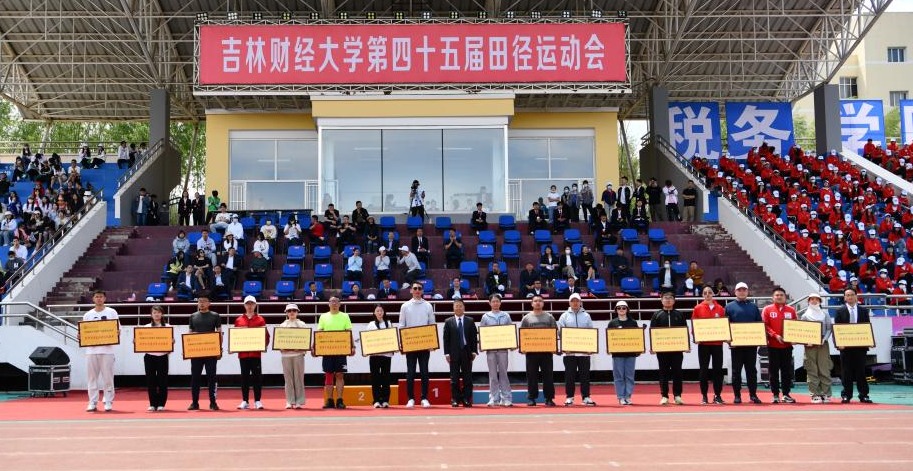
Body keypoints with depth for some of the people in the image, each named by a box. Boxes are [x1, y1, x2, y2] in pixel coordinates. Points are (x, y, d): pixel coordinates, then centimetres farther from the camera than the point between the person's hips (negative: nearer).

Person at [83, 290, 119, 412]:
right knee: (92, 377, 5)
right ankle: (93, 403, 11)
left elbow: (118, 330, 4)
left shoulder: (111, 312, 4)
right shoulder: (88, 315, 10)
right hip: (91, 350, 2)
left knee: (108, 377, 0)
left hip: (107, 350, -2)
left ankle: (108, 402, 7)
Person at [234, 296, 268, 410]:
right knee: (244, 377, 6)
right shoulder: (238, 320, 8)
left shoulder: (260, 320, 4)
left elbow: (266, 335, 3)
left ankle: (257, 401, 6)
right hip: (243, 353, 2)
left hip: (256, 352, -2)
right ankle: (245, 401, 13)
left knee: (257, 376, 0)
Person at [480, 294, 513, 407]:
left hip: (503, 348, 0)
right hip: (490, 348, 0)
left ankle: (506, 398, 4)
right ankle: (493, 399, 7)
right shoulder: (485, 317, 6)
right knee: (492, 374, 3)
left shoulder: (506, 316, 7)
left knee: (503, 373, 1)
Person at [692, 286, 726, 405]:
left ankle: (717, 395, 11)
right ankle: (704, 396, 9)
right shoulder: (698, 308, 3)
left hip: (717, 343, 1)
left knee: (718, 369, 3)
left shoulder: (720, 308, 6)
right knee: (704, 369, 3)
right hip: (703, 343, -1)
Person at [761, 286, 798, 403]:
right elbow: (765, 326, -5)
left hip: (787, 345, 2)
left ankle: (786, 394, 12)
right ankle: (775, 395, 7)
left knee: (787, 371, 5)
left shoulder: (791, 310, 7)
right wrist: (775, 335, -16)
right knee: (774, 371, 2)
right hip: (773, 345, -2)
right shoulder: (767, 309, 1)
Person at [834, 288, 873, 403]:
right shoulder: (840, 311, 4)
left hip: (860, 345, 1)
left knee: (861, 371, 4)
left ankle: (863, 395, 8)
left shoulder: (864, 310, 9)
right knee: (846, 372, 2)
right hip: (845, 345, -1)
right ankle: (846, 395, 7)